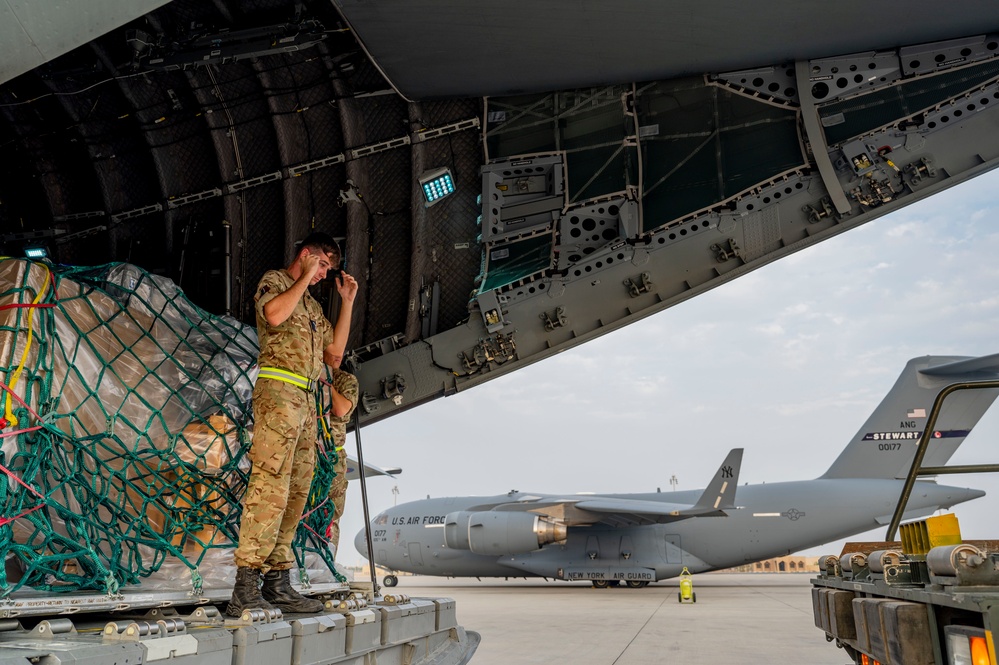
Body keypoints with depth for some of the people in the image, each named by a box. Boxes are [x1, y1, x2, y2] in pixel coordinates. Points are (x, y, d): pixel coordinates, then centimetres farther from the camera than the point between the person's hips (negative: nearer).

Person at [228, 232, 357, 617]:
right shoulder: (274, 281, 7)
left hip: (306, 400, 9)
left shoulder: (312, 305, 29)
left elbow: (334, 355, 22)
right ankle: (245, 590, -18)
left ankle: (277, 584, 7)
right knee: (269, 487, -17)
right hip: (279, 390, -8)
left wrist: (347, 302, 22)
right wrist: (304, 278, -3)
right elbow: (274, 314, -16)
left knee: (295, 493, 4)